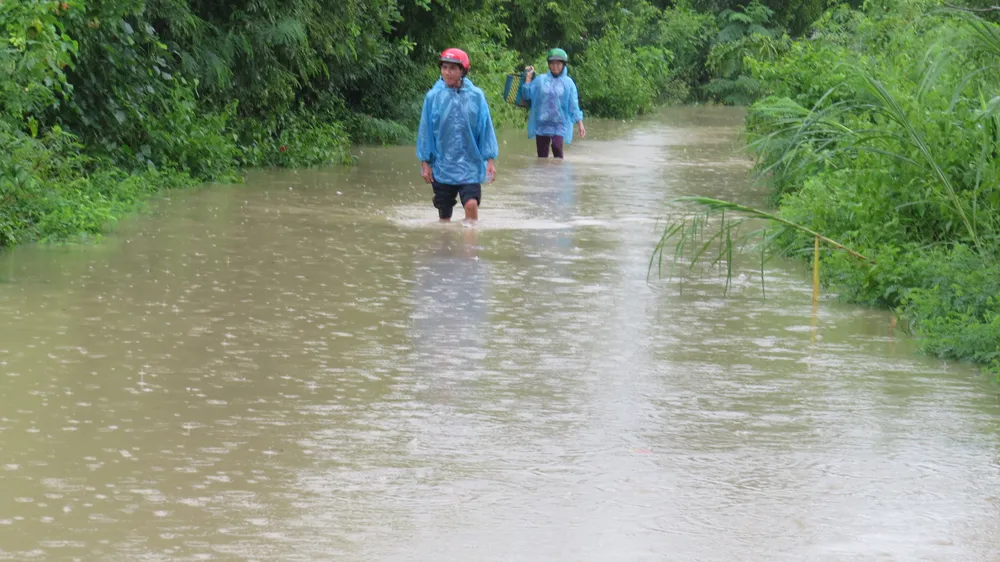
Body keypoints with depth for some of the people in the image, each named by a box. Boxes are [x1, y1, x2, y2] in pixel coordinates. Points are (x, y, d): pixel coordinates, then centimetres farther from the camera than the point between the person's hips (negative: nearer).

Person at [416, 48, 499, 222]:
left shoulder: (476, 96, -3)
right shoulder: (433, 96, -3)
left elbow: (486, 128, 2)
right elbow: (425, 130, 3)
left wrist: (490, 160, 0)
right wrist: (425, 162, 3)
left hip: (470, 165, -1)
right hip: (442, 166, 1)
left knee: (471, 204, -19)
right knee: (444, 214, 9)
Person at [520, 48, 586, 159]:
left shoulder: (568, 83, 3)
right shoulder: (540, 80, 7)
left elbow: (573, 106, 3)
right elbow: (527, 95, 5)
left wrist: (580, 124, -2)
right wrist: (528, 77, 1)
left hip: (559, 124, -2)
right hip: (542, 123, 3)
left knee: (557, 147, -23)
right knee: (542, 153, 4)